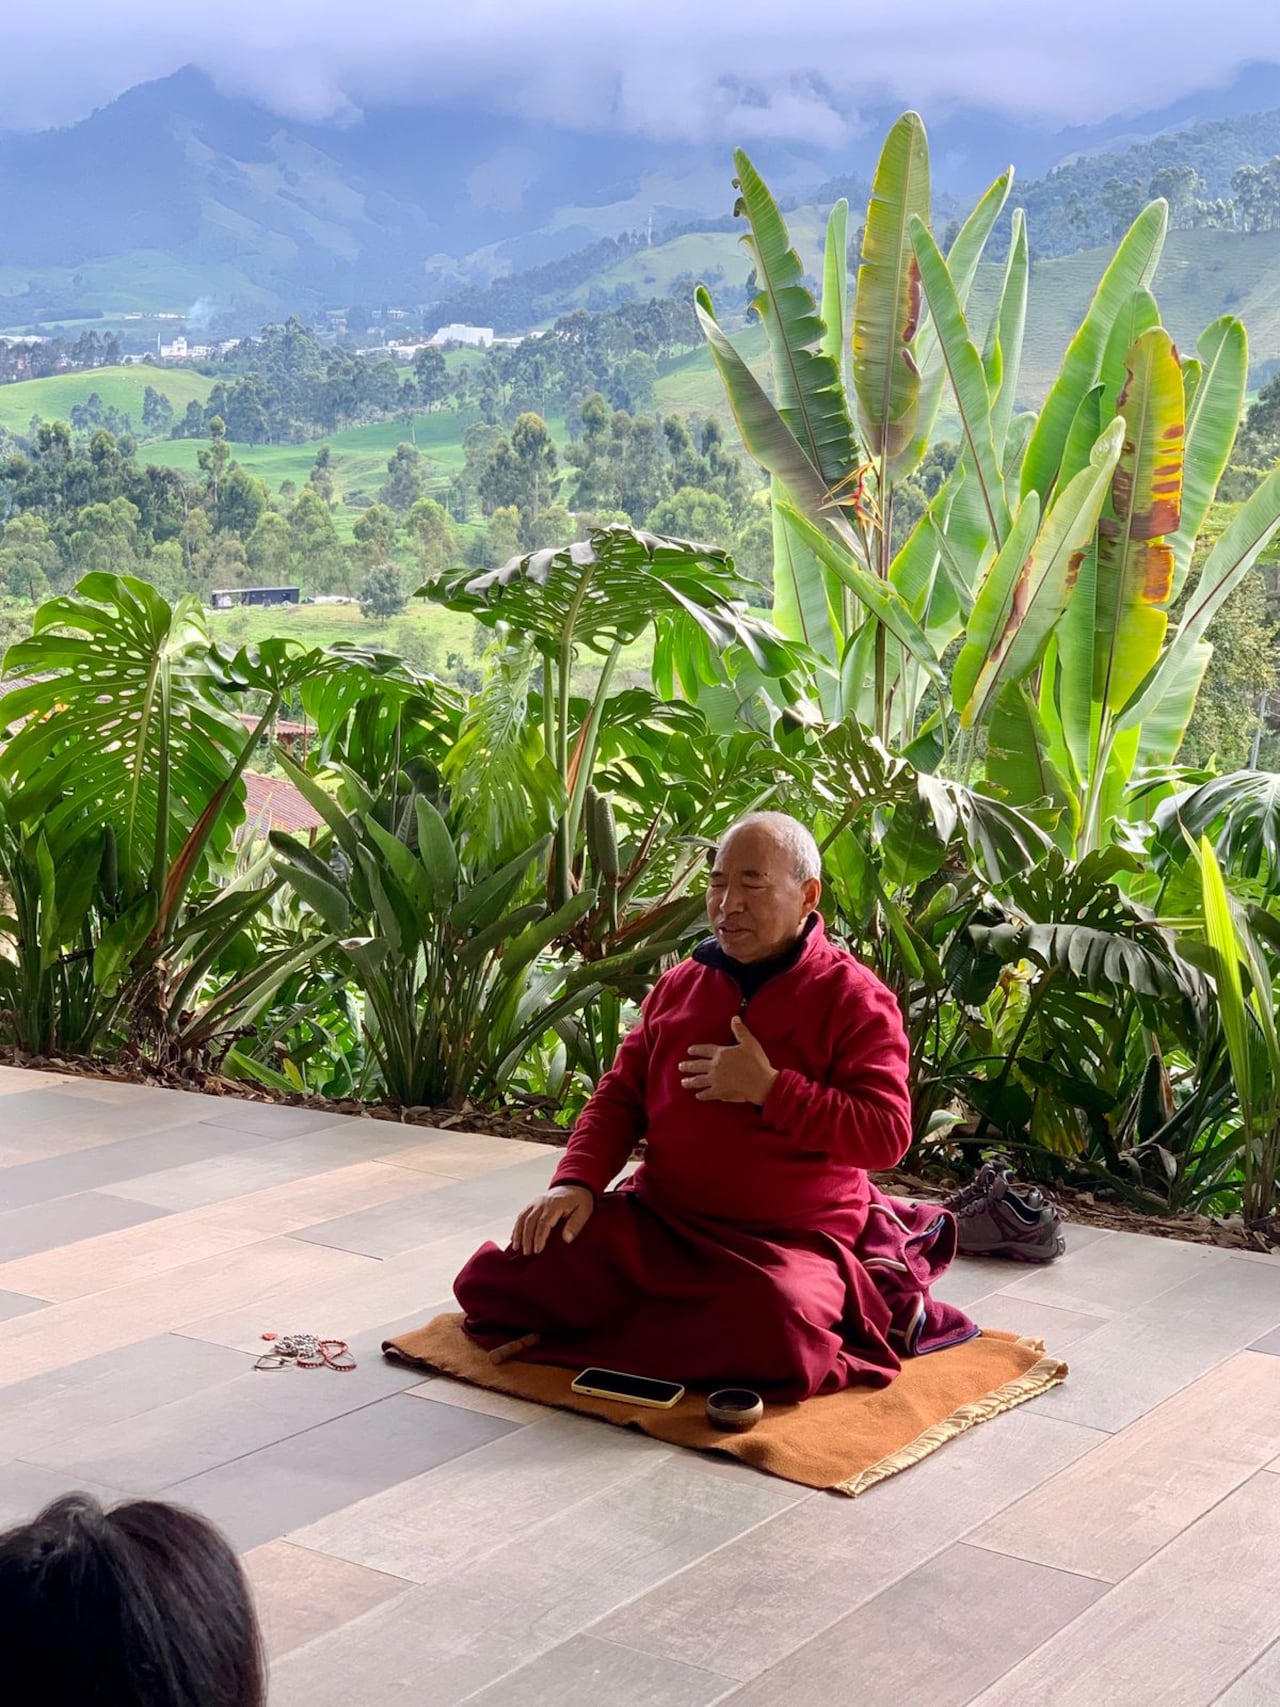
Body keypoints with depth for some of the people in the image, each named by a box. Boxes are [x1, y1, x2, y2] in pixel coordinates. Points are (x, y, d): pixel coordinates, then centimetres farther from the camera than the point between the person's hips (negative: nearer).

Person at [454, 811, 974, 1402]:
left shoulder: (854, 998, -6)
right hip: (657, 1221, 6)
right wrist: (577, 1182, -4)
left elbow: (888, 1135, -15)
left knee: (775, 1338, -40)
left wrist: (769, 1088, -19)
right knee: (495, 1281, -9)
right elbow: (619, 1097, 14)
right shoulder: (678, 985, 12)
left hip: (790, 1238, -6)